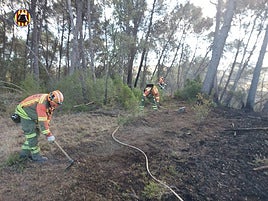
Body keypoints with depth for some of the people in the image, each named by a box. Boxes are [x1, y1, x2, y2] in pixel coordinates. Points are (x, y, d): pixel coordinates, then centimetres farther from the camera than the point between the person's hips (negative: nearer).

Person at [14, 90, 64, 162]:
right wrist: (48, 134, -32)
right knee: (32, 135, -6)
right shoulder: (42, 103, -36)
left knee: (36, 133, 12)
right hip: (25, 113, -9)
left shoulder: (50, 102, -8)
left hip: (32, 115, 9)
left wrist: (47, 127, 2)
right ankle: (36, 156, 6)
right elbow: (42, 121, -36)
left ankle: (24, 153, 24)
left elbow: (48, 115, 4)